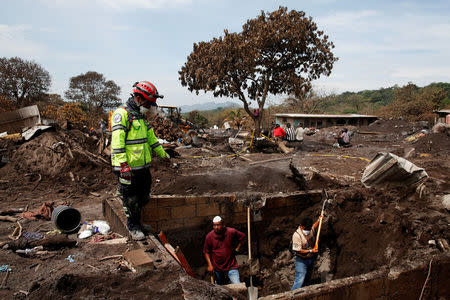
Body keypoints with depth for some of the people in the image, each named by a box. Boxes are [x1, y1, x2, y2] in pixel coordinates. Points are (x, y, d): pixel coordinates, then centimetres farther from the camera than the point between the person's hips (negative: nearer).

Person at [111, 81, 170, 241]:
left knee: (144, 198, 16)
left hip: (143, 166, 9)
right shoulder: (122, 113, -13)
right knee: (131, 199, 6)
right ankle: (133, 227, 22)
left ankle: (137, 221, 36)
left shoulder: (141, 116, 15)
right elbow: (117, 141, -21)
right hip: (128, 167, -8)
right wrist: (123, 165, -27)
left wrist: (163, 154, 30)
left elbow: (151, 137, 25)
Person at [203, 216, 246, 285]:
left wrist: (237, 249, 1)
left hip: (231, 266, -1)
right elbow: (206, 251, 2)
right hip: (217, 268, 2)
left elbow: (242, 237, 6)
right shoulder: (209, 236, -9)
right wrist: (209, 264, -7)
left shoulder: (231, 232, -12)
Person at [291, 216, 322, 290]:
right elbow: (298, 250, -24)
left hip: (311, 258, 7)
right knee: (300, 280, -10)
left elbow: (314, 226, 22)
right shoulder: (297, 235, -28)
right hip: (301, 260, -7)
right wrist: (310, 251, -24)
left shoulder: (310, 229, -7)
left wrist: (318, 221, 10)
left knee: (307, 279, 19)